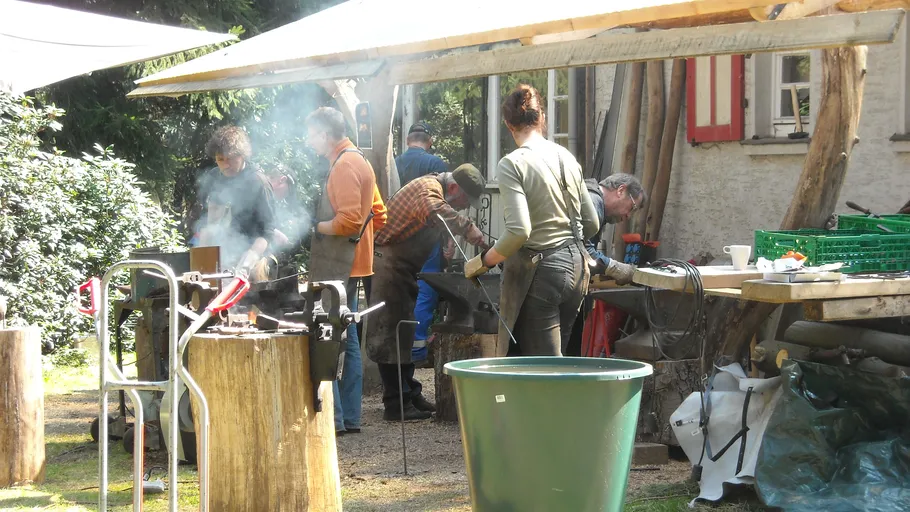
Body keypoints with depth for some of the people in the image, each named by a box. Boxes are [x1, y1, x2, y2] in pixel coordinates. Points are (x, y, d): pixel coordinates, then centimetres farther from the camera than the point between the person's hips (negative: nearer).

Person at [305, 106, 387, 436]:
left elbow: (349, 220, -22)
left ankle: (332, 418, -10)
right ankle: (350, 417, 15)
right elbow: (377, 215, 23)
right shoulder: (358, 160, 18)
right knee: (347, 341, 12)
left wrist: (314, 226, -10)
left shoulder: (344, 165, -14)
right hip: (351, 266, 11)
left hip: (336, 269, -11)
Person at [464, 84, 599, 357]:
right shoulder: (566, 157, 9)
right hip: (576, 265, 7)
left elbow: (519, 230, -22)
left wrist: (483, 261, -9)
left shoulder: (513, 163, -12)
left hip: (538, 271, -7)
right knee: (556, 353, 16)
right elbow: (591, 224, 14)